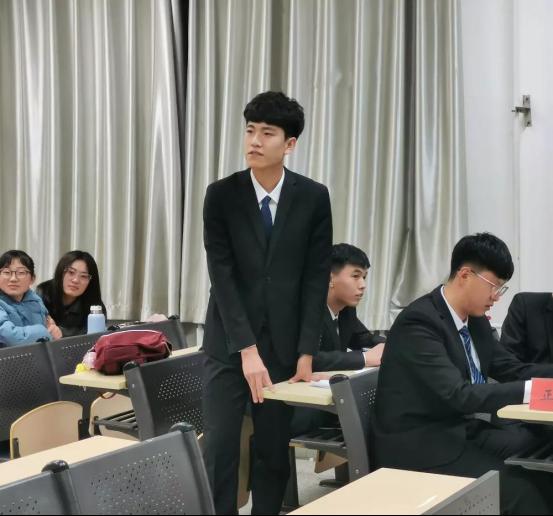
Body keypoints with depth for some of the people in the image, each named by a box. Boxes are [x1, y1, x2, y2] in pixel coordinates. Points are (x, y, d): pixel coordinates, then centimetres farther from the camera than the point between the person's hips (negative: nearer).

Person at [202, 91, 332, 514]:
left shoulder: (314, 198, -4)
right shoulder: (221, 195, -6)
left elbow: (317, 278, -3)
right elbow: (221, 275, -11)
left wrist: (306, 353, -8)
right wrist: (247, 349, -18)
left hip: (284, 343, 1)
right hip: (228, 343, -1)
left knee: (274, 452, 6)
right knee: (219, 448, -3)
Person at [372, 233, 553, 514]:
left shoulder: (475, 318, 6)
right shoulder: (419, 321, -21)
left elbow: (511, 369, 12)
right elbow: (458, 394, -29)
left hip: (463, 429, 8)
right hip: (420, 444, -8)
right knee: (516, 488, -21)